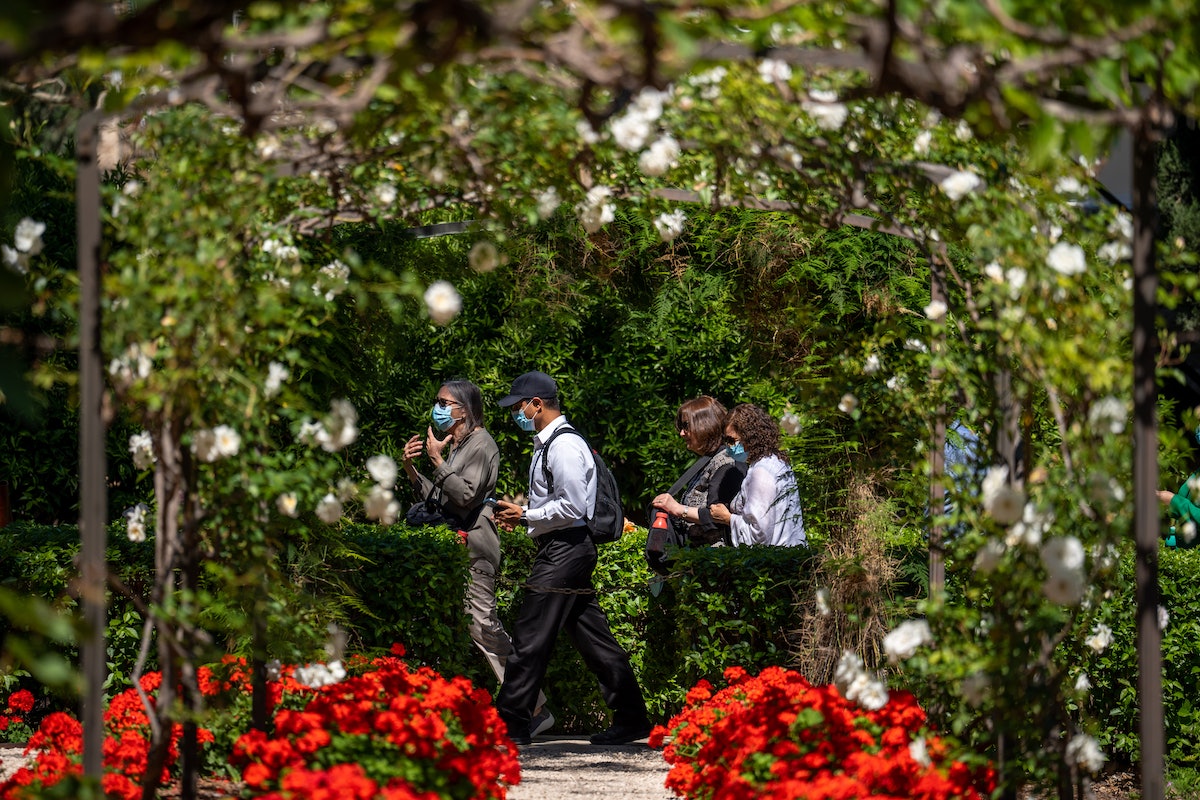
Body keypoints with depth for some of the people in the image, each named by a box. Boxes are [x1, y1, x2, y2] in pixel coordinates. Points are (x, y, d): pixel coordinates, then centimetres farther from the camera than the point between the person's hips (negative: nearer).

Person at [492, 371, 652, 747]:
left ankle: (511, 725, -8)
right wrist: (520, 512, 11)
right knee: (592, 637, 10)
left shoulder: (564, 446, -14)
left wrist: (525, 515, -12)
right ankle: (631, 719, 11)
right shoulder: (547, 444, 18)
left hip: (565, 549, -11)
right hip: (561, 549, 11)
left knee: (530, 638, -9)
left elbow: (572, 507, -20)